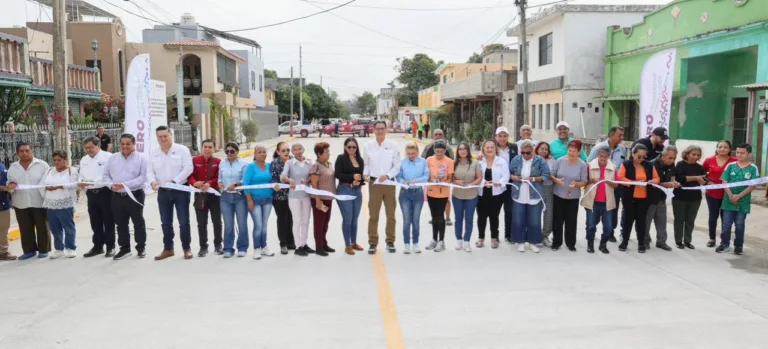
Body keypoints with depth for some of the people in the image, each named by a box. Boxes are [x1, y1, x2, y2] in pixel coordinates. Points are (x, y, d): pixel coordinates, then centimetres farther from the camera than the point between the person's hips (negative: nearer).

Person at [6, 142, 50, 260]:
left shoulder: (42, 165, -2)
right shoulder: (13, 167, 9)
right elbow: (9, 183, 15)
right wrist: (10, 185, -7)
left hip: (39, 202, -3)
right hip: (21, 204, 4)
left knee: (42, 227, 4)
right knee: (25, 229, 9)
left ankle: (43, 250, 15)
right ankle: (29, 250, 20)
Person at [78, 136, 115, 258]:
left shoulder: (108, 157, -8)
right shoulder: (84, 160, 15)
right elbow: (81, 176, 18)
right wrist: (80, 182, -6)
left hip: (105, 192, -6)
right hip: (91, 193, 6)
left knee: (108, 221, 3)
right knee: (95, 222, 13)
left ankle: (110, 247, 11)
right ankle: (98, 246, 23)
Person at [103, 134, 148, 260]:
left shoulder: (141, 158, -5)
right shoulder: (112, 158, 9)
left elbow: (143, 177, -13)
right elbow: (106, 175, 11)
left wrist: (125, 184, -21)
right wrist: (111, 185, -10)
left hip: (135, 195, -4)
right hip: (117, 196, 4)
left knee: (138, 222, 6)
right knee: (121, 224, 11)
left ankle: (141, 247, 18)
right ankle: (125, 248, 21)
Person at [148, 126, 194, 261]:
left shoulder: (182, 150, -5)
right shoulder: (154, 153, 9)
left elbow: (188, 168, -13)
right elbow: (150, 171, 5)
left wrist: (174, 181, -22)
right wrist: (152, 181, -18)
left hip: (180, 190, -4)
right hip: (163, 192, 4)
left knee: (183, 221, 0)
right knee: (166, 222, 11)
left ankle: (187, 248, 12)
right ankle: (168, 249, 22)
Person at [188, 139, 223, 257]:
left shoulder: (218, 162, -1)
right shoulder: (194, 160, 2)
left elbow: (219, 178, -8)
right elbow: (190, 175, -4)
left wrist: (209, 183, -26)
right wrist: (195, 183, -26)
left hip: (214, 194, 0)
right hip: (200, 195, 1)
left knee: (217, 221, 8)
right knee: (201, 223, 4)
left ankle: (218, 245, 22)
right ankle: (203, 247, 13)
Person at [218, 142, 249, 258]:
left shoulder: (243, 164, -4)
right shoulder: (222, 164, 10)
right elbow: (220, 178, 14)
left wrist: (235, 184, -23)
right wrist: (220, 183, -7)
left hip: (240, 196, -3)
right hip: (226, 197, 3)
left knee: (242, 223, 3)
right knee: (228, 225, 6)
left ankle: (242, 248, 14)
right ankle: (228, 249, 14)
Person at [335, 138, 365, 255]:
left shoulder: (360, 160, 9)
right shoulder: (341, 158, -4)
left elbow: (362, 175, 13)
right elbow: (338, 174, -12)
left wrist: (359, 181, -8)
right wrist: (352, 176, -18)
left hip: (357, 191, 5)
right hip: (344, 191, -5)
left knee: (355, 219, 14)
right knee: (347, 219, -2)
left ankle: (354, 243, 29)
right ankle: (347, 245, 10)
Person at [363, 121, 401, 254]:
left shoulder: (393, 145, -2)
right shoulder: (369, 146, 1)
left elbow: (397, 166, -3)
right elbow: (365, 163, 6)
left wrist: (387, 176, -17)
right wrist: (365, 174, -13)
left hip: (389, 183, 0)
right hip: (374, 183, 0)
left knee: (391, 214, 9)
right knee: (373, 215, 3)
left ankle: (390, 241, 21)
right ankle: (372, 242, 12)